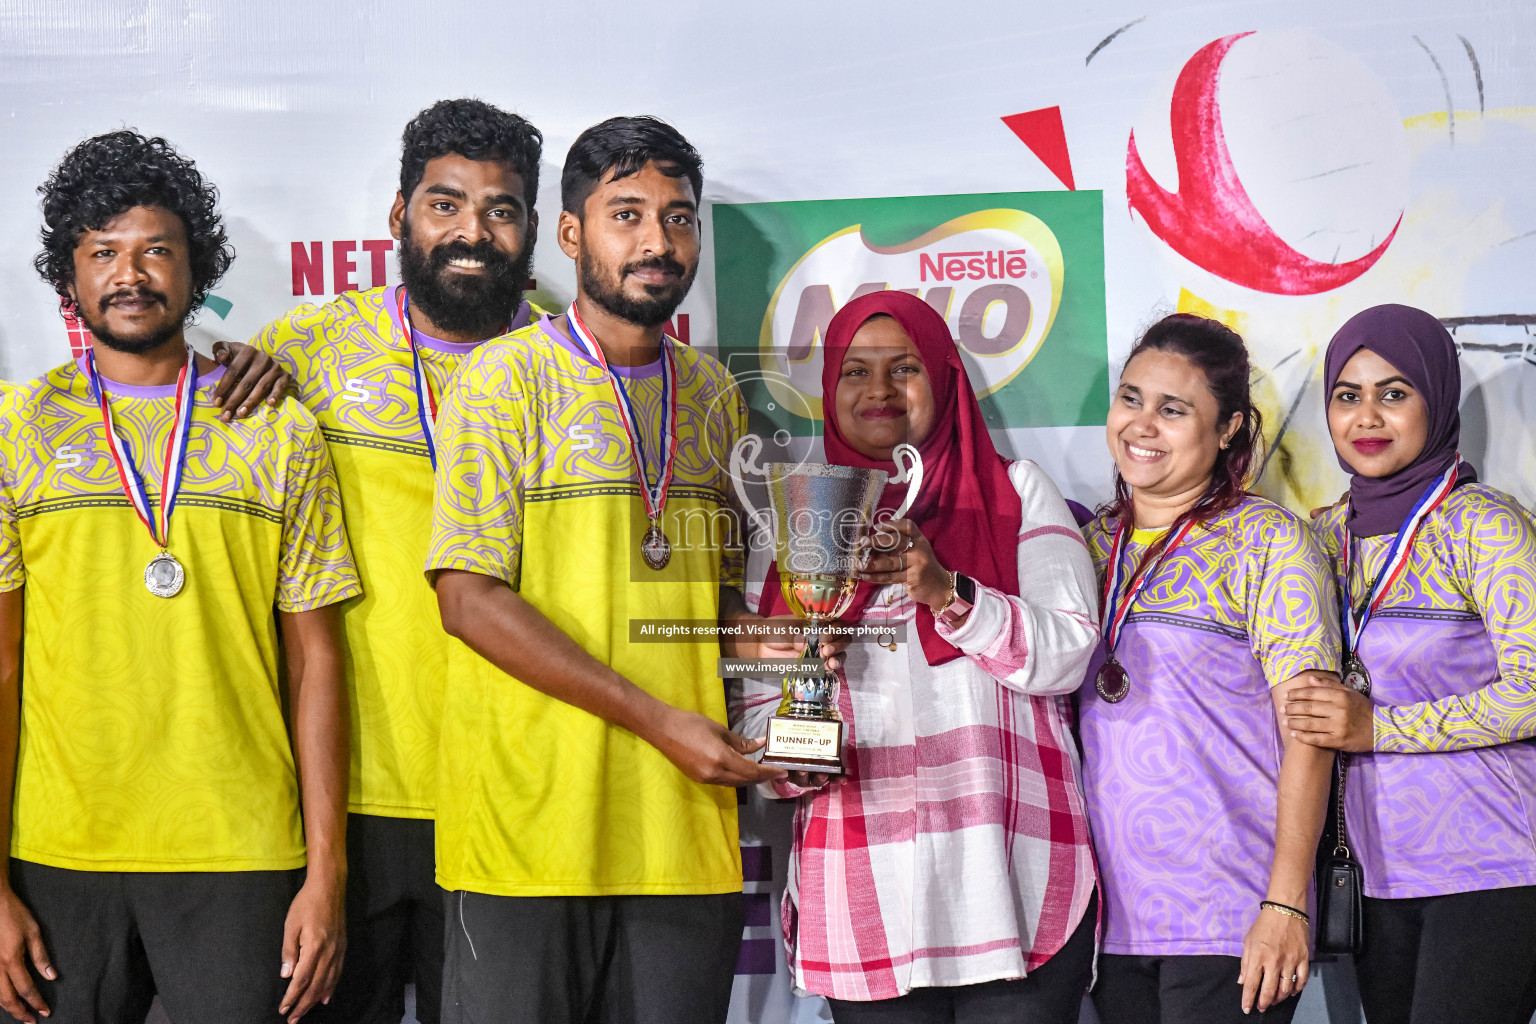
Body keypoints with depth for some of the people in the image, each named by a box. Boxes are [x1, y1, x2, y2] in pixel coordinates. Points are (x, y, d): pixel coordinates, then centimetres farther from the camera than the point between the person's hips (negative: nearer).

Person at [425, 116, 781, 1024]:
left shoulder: (714, 396, 14)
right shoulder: (505, 379, -4)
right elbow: (471, 599, -11)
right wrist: (656, 719, -15)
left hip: (684, 823, 5)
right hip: (534, 818, -5)